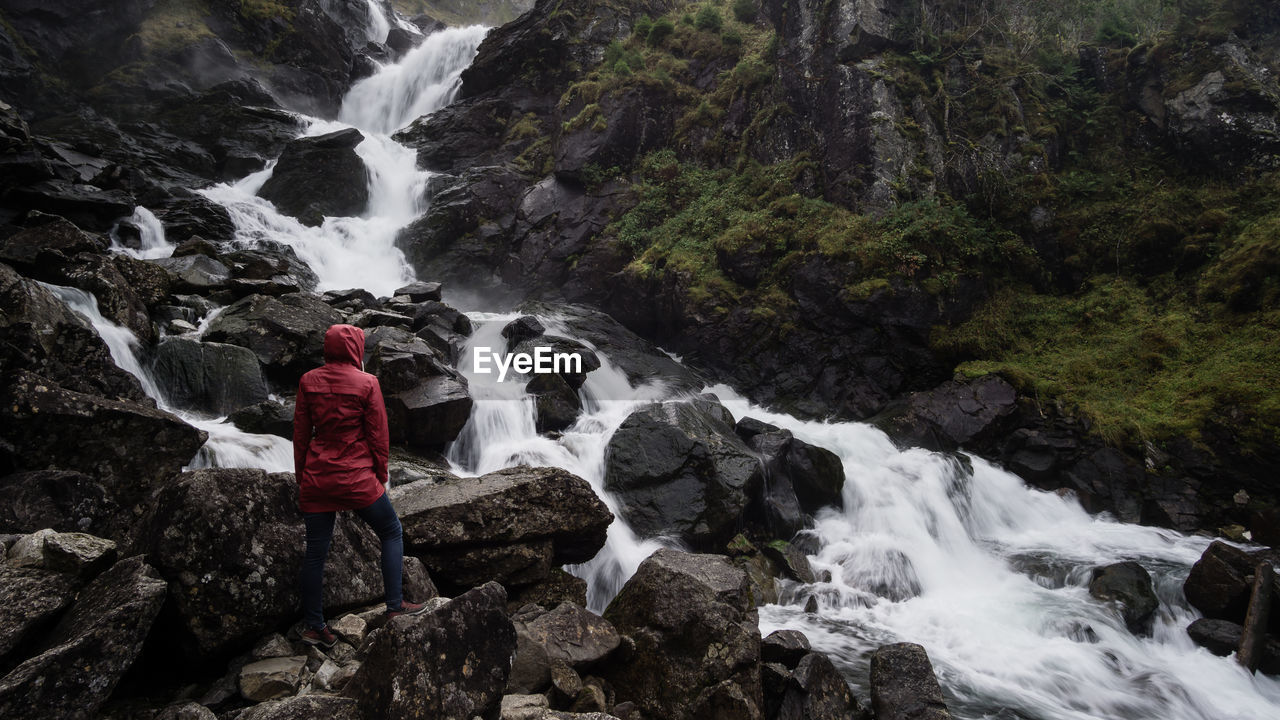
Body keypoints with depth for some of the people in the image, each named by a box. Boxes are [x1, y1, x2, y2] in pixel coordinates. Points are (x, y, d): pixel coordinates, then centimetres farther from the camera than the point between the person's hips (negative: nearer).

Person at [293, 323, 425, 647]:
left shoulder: (308, 382, 2)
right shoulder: (366, 383, -9)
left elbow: (300, 435, 6)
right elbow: (379, 436, -6)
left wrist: (301, 477, 16)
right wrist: (381, 475, 7)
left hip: (316, 478, 4)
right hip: (357, 478, -4)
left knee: (315, 551, 12)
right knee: (392, 532, 15)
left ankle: (313, 626, 20)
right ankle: (394, 605, 14)